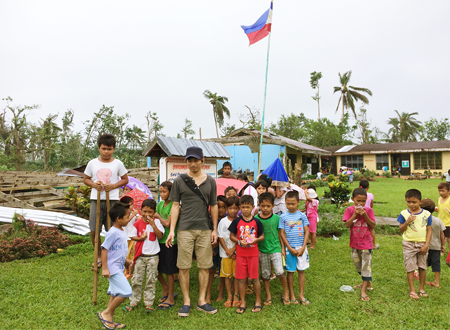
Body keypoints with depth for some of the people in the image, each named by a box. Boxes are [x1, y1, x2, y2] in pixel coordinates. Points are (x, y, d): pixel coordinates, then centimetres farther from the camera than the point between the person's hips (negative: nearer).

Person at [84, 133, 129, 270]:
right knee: (94, 231, 4)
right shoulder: (92, 163, 5)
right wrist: (94, 185, -7)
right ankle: (99, 256, 25)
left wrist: (113, 186, -10)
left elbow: (125, 179, 8)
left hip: (112, 200, -2)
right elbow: (86, 179, 14)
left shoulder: (118, 164, 1)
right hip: (96, 200, 2)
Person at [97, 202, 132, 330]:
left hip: (118, 268, 10)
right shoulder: (112, 232, -19)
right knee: (125, 292, -13)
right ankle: (106, 313, 3)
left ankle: (109, 320, 27)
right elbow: (104, 249, -19)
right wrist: (105, 268, -20)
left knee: (115, 294, 16)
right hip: (113, 269, -10)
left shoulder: (122, 231, 10)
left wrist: (126, 261, 26)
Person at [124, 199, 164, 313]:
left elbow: (160, 236, -12)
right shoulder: (137, 223, 0)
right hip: (140, 255, 1)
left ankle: (149, 302, 18)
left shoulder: (156, 222, -3)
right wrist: (140, 238, -13)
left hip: (153, 256, -1)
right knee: (136, 279, 8)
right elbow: (132, 236, 5)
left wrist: (153, 224, -20)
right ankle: (134, 302, 23)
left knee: (151, 280, 6)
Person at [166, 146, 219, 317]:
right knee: (184, 267, 3)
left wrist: (215, 229, 6)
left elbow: (214, 206, 10)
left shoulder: (210, 181, 8)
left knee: (204, 266, 7)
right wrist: (172, 230, -4)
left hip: (205, 229, 2)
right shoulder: (179, 181, 3)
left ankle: (202, 301, 21)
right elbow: (175, 206, 2)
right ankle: (186, 302, 18)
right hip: (185, 229, -1)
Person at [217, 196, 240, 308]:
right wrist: (227, 250, -7)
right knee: (227, 275, 5)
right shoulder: (223, 221, 1)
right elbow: (220, 237, 1)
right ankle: (229, 296, 18)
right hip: (225, 252, 1)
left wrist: (233, 249, -11)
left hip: (237, 252, -1)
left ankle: (236, 296, 17)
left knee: (236, 274, 4)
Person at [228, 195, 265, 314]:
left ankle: (258, 301, 21)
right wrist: (239, 242, -13)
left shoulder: (256, 221, -1)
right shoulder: (237, 221, 0)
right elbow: (232, 236, 4)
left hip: (253, 253, -1)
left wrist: (256, 240, -15)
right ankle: (242, 302, 20)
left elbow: (262, 236, 5)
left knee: (255, 278, 5)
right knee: (241, 278, 6)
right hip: (240, 253, 1)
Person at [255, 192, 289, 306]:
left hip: (275, 249, -1)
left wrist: (282, 248, 5)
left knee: (279, 272, -11)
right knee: (265, 274, 11)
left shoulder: (276, 218, -4)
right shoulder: (256, 219, -5)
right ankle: (268, 295, 29)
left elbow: (280, 234, 4)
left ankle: (286, 291, 15)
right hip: (262, 250, 1)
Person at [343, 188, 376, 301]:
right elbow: (347, 224, -14)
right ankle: (367, 283, 40)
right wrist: (355, 214, -22)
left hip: (366, 242, -3)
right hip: (355, 242, 3)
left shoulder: (369, 210, -5)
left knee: (366, 265, -3)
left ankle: (363, 290, 2)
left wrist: (365, 215, -21)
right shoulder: (349, 210, -5)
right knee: (358, 265, 18)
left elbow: (373, 225, -10)